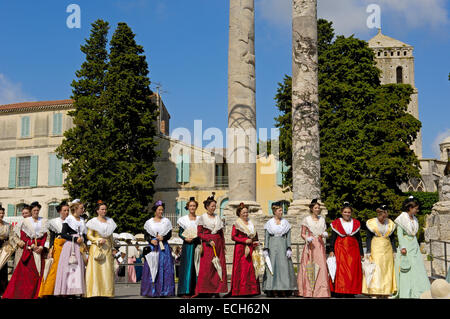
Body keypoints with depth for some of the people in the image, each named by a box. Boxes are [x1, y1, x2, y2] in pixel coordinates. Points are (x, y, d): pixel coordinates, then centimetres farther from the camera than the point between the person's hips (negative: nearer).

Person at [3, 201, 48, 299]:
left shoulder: (43, 221, 11)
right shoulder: (26, 221, 6)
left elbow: (45, 236, 7)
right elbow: (23, 236, 2)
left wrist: (41, 246, -8)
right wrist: (32, 245, -8)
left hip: (40, 247, 1)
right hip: (29, 247, -1)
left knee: (39, 269, -5)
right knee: (27, 270, -8)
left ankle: (36, 293, -1)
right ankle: (26, 293, -3)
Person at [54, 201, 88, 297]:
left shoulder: (82, 220, 17)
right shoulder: (68, 219, -1)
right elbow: (63, 234, -8)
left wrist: (83, 239, 1)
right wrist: (75, 239, -15)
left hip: (80, 246, 5)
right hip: (70, 246, -5)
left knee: (79, 268, -1)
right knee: (68, 268, -9)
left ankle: (77, 291, -2)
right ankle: (65, 291, -8)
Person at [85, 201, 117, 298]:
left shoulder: (110, 221, 16)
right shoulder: (93, 222, 2)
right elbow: (89, 235, -2)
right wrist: (98, 240, -15)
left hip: (108, 248, 4)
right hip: (96, 248, -4)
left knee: (108, 270, -1)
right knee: (96, 269, -7)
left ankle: (106, 292, 1)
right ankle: (95, 292, -6)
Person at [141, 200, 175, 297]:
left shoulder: (166, 221, 9)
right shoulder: (149, 222, 9)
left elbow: (169, 234, 6)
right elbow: (146, 235, 7)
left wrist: (163, 238, -13)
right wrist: (151, 240, -12)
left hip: (164, 247, 0)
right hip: (152, 247, 0)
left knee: (164, 267, -5)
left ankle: (163, 291, -1)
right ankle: (152, 290, 1)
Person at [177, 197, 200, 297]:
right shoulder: (183, 219, 7)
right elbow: (180, 233, 4)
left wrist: (195, 238, -10)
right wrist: (185, 238, -13)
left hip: (197, 245, 1)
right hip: (187, 245, -1)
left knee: (196, 266, -2)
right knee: (187, 266, -5)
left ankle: (195, 290, 4)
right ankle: (185, 291, -3)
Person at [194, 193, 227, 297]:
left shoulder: (218, 217, 14)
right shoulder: (202, 218, 2)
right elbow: (199, 233, -4)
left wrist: (223, 246, 11)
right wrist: (209, 240, -14)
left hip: (218, 245, 4)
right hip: (207, 245, -4)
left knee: (219, 267, -2)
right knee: (207, 267, -8)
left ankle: (216, 291, 3)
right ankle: (206, 291, -4)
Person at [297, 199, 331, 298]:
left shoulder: (322, 219, 14)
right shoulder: (306, 219, 3)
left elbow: (325, 233, 19)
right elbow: (303, 234, 3)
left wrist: (325, 235, -4)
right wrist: (307, 239, -16)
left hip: (320, 245, 3)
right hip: (310, 245, -3)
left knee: (321, 266, -7)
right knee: (308, 267, -6)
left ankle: (321, 291, -6)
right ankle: (308, 291, -1)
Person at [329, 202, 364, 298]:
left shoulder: (356, 223, 11)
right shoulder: (336, 223, 4)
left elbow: (359, 239, 13)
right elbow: (333, 238, 2)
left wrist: (361, 253, 11)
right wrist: (331, 250, -8)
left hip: (353, 250, 2)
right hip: (340, 249, -2)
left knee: (353, 272, -1)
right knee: (340, 271, -7)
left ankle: (350, 293, 4)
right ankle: (339, 293, -4)